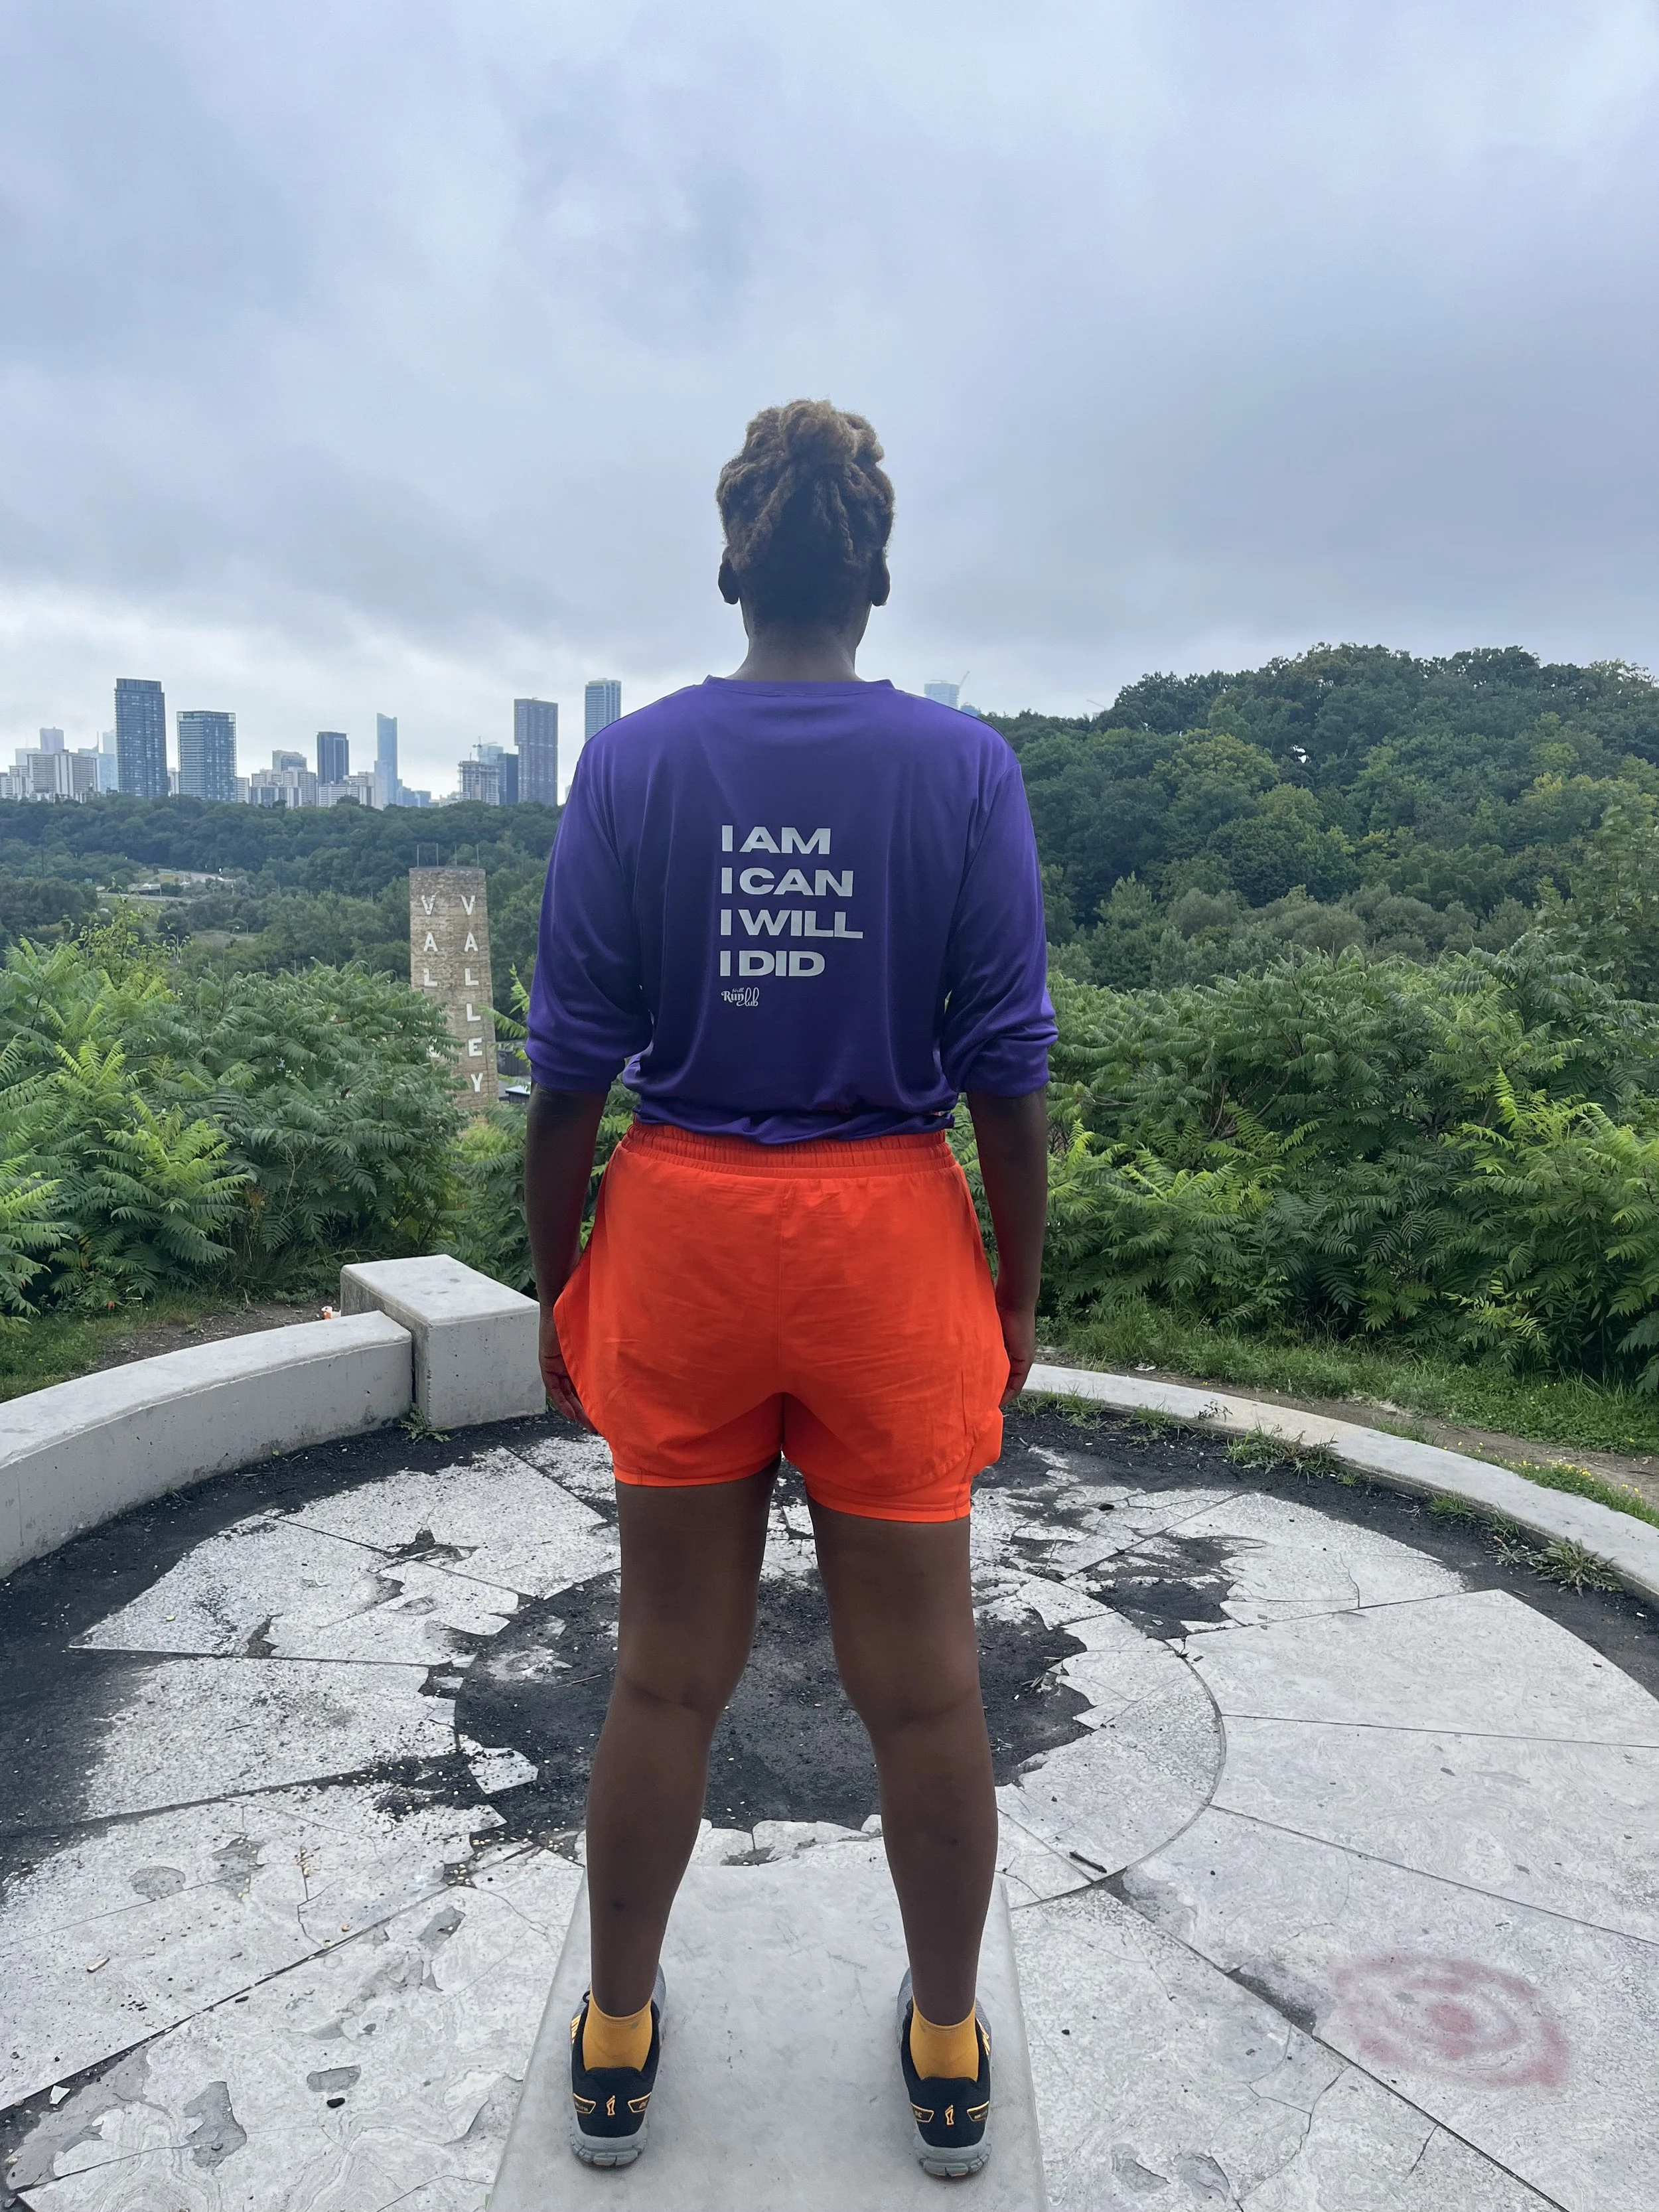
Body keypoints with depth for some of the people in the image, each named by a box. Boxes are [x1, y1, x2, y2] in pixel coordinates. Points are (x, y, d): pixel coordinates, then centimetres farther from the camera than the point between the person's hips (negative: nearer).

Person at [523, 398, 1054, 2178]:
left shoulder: (630, 764, -3)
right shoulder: (965, 767, -4)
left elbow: (569, 1064, -2)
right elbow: (1007, 1063, -5)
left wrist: (557, 1282, 8)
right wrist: (1018, 1285, 6)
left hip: (683, 1231, 1)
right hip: (886, 1239, 0)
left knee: (669, 1676, 16)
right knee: (922, 1682, 15)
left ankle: (616, 2034, 38)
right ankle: (948, 2049, 37)